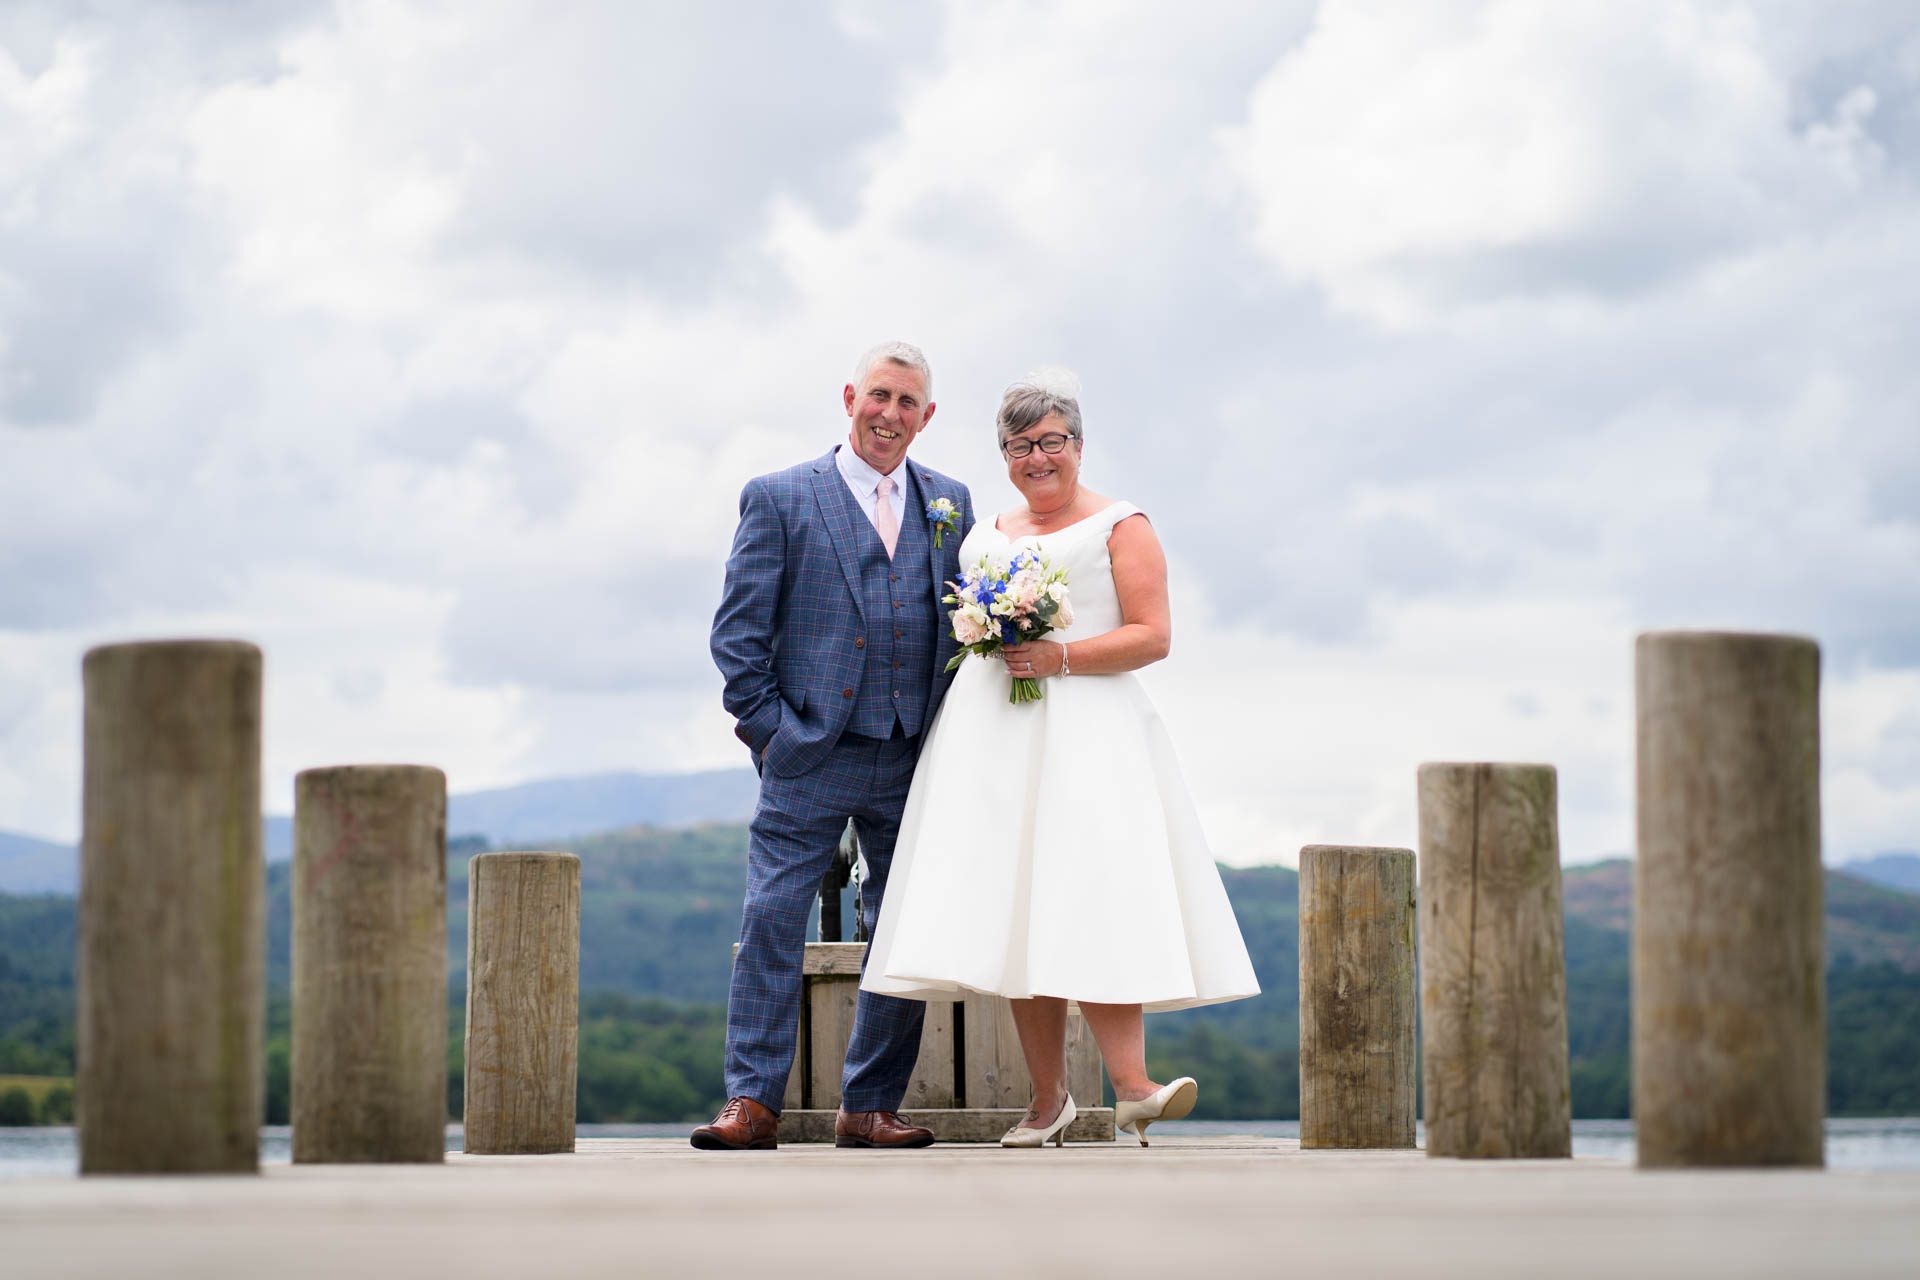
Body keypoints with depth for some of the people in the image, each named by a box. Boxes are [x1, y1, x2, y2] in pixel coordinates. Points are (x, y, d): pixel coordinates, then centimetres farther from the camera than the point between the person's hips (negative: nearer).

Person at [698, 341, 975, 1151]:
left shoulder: (950, 504, 13)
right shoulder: (780, 498, 2)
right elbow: (738, 629, 0)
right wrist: (770, 727, -7)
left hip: (913, 761, 4)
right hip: (811, 757, -3)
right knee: (771, 920, -8)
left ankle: (870, 1107, 13)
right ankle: (752, 1102, -4)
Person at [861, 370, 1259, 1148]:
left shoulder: (1120, 527, 4)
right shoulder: (985, 535, 20)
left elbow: (1153, 635, -5)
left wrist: (1059, 658, -15)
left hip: (1089, 734, -5)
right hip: (992, 731, 5)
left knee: (1092, 903, -18)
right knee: (1013, 912, -1)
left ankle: (1131, 1086, -26)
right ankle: (1047, 1098, 4)